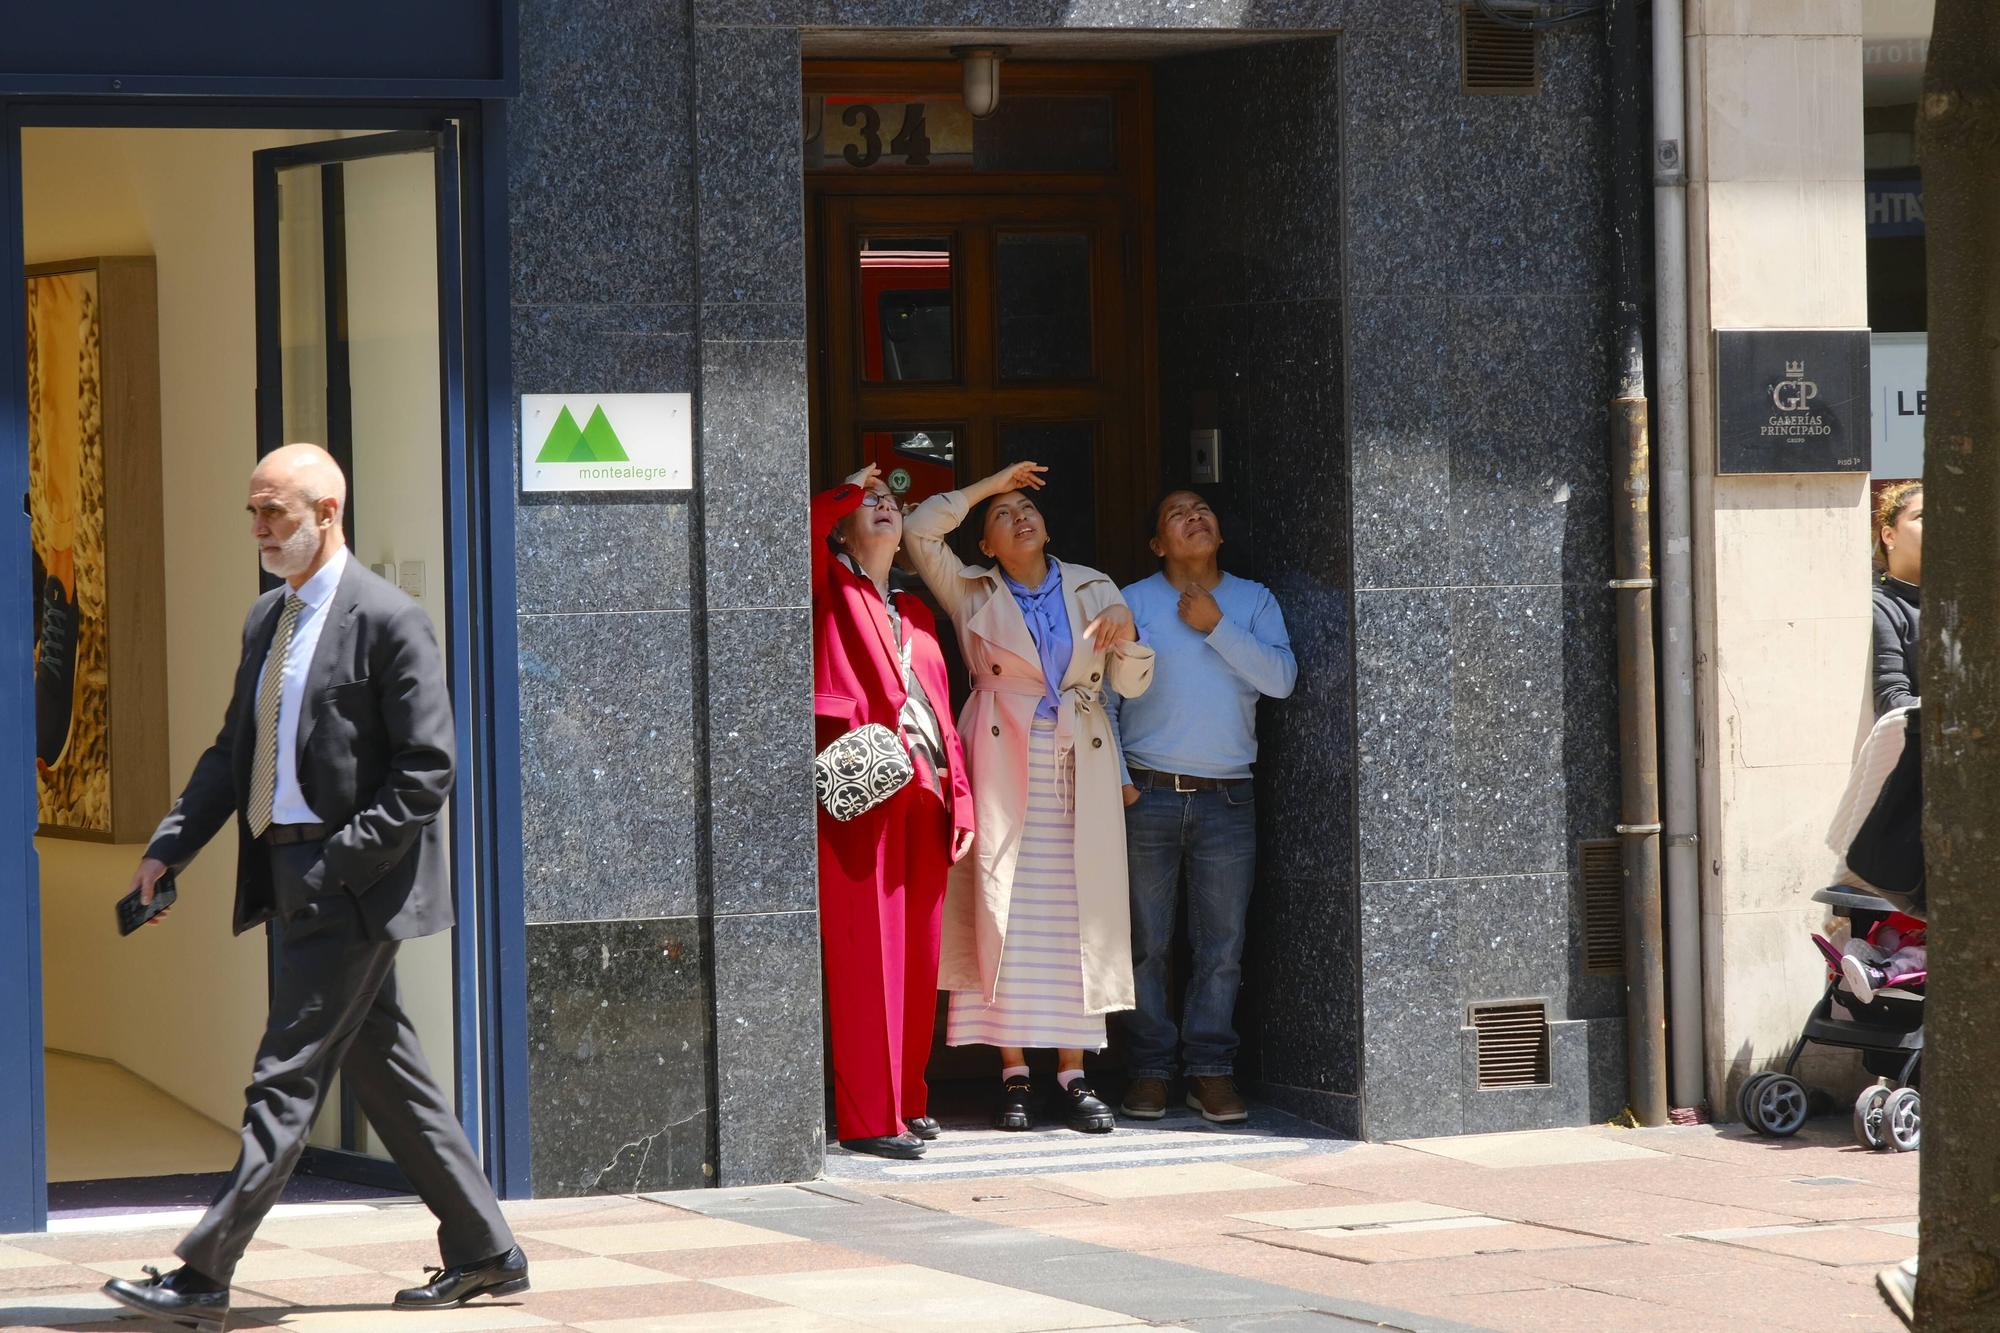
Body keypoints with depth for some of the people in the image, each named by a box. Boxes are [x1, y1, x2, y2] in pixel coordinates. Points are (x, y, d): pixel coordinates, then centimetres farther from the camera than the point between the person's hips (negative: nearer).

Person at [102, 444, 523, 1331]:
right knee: (383, 1071, 12)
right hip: (294, 880, 9)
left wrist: (338, 863, -19)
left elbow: (425, 772, -15)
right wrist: (169, 848, 5)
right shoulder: (266, 620, 14)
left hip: (354, 887, -9)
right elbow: (234, 752, 18)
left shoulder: (388, 622, -12)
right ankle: (484, 1252, 20)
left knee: (287, 1078, -7)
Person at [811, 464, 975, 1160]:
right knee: (866, 952, -9)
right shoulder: (831, 589, 7)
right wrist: (847, 491, 1)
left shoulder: (916, 613, 24)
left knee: (916, 956, 8)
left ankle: (908, 1099, 17)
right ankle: (867, 1118, -9)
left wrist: (958, 794, 14)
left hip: (922, 790, 6)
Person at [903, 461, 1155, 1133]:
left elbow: (1132, 684, 11)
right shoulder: (973, 594, 10)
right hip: (1003, 769, -2)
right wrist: (989, 485, 3)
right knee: (1004, 916, -7)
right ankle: (1013, 1074, -3)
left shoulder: (1093, 590, 14)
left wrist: (1125, 631, -9)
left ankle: (1074, 1074, 1)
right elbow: (920, 531, -2)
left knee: (1078, 919, -2)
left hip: (1079, 772, 2)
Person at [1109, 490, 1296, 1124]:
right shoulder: (1133, 603, 5)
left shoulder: (1253, 601, 9)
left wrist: (1216, 626, -10)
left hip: (1228, 798, 1)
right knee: (1146, 944, 0)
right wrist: (1115, 778, -6)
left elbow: (1280, 678, -5)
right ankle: (1150, 1067, 7)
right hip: (1148, 794, -1)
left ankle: (1211, 1069, 7)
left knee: (1222, 946, 1)